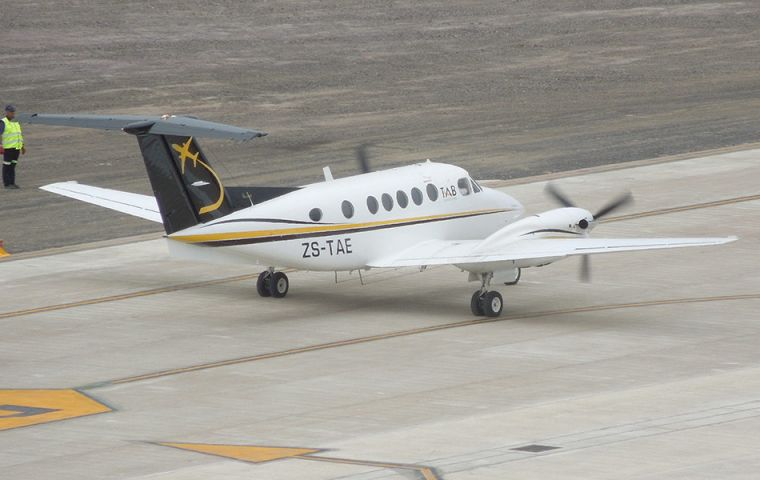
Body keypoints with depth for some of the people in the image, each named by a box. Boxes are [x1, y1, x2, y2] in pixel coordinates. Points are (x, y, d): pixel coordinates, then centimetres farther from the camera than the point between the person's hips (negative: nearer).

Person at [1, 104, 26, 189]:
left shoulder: (15, 122, 13)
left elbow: (19, 135, 19)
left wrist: (23, 146, 18)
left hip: (16, 147, 7)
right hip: (8, 148, -7)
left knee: (13, 165, 11)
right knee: (7, 166, -1)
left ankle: (12, 183, 15)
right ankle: (7, 184, 3)